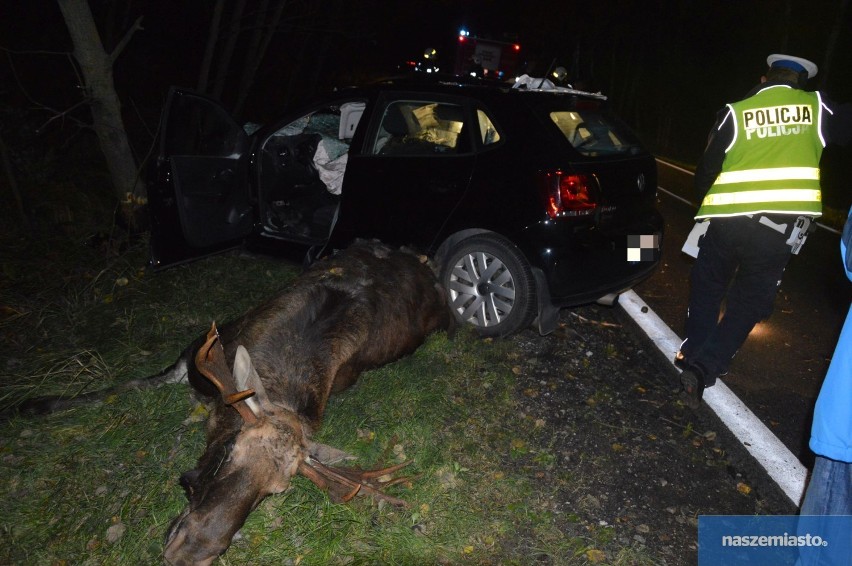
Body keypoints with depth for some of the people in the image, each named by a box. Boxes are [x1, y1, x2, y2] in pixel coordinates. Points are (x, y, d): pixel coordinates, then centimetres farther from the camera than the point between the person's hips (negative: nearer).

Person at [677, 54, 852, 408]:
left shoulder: (735, 112, 4)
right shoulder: (815, 106, 6)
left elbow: (707, 169, 5)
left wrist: (705, 201, 22)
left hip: (726, 220, 0)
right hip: (781, 225, 0)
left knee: (707, 289, 20)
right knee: (748, 303, 11)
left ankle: (693, 356, 18)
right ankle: (705, 368, -1)